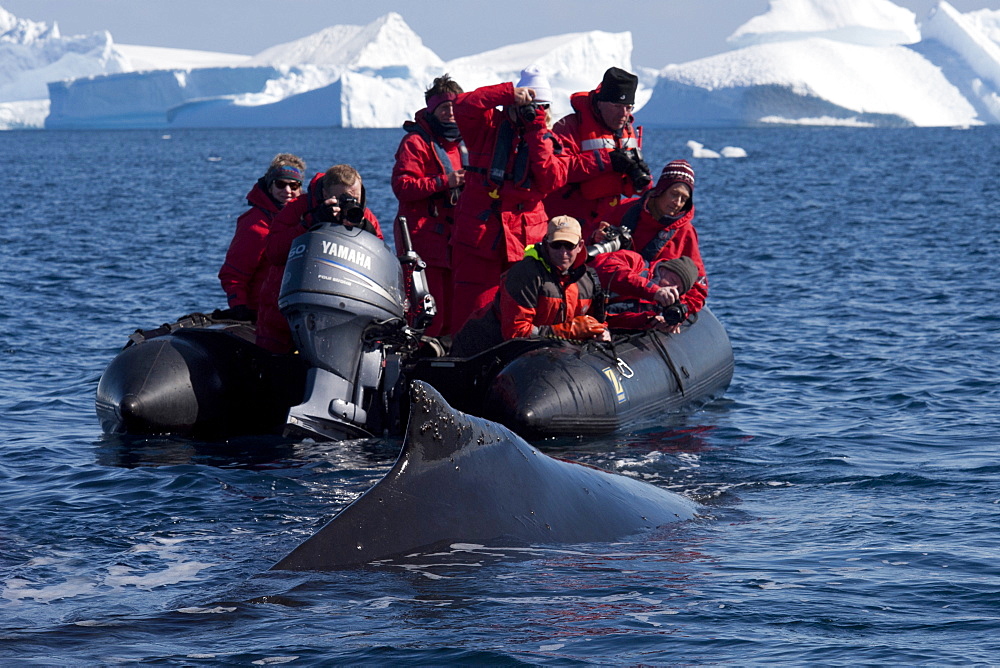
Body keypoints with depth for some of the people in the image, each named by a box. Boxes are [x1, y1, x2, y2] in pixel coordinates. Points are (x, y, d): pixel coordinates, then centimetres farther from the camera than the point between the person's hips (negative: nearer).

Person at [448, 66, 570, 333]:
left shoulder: (549, 140, 12)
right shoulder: (488, 126, 6)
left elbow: (553, 180, -5)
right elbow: (463, 106, -14)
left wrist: (537, 134, -8)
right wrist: (509, 92, -16)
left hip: (526, 238, 2)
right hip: (480, 229, -2)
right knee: (472, 311, -6)